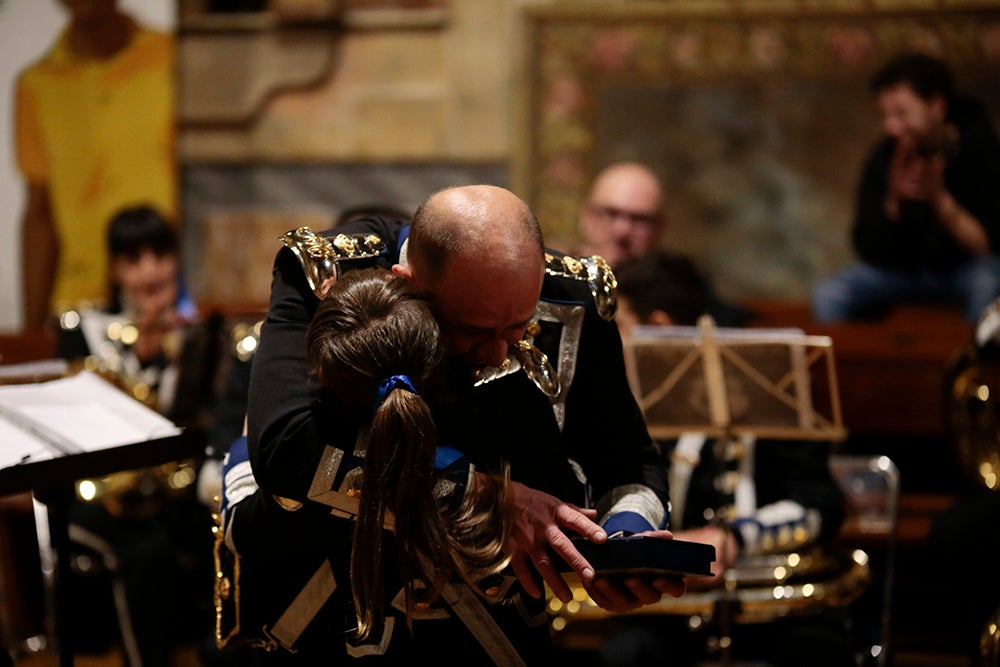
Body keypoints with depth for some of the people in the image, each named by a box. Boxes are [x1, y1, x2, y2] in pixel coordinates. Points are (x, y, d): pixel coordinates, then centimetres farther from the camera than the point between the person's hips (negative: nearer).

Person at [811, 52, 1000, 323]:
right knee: (828, 295, -20)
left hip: (965, 268, -2)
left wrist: (940, 199, -33)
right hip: (903, 269, 2)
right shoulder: (884, 159, -11)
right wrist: (894, 204, -29)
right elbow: (868, 251, -12)